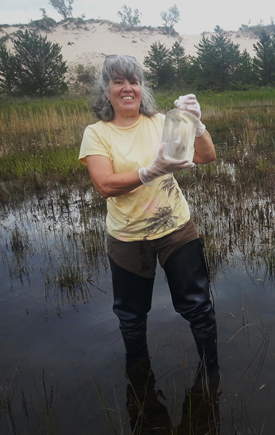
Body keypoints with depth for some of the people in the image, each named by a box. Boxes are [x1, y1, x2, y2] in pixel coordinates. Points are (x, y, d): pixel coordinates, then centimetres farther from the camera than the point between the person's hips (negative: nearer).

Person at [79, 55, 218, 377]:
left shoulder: (160, 122, -1)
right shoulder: (96, 133, -5)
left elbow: (207, 157, -7)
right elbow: (106, 185, -20)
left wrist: (195, 123, -25)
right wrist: (153, 171, -32)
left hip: (177, 230, 1)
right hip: (127, 240, 0)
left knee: (197, 306, 10)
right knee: (131, 315, 17)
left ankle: (211, 368, 36)